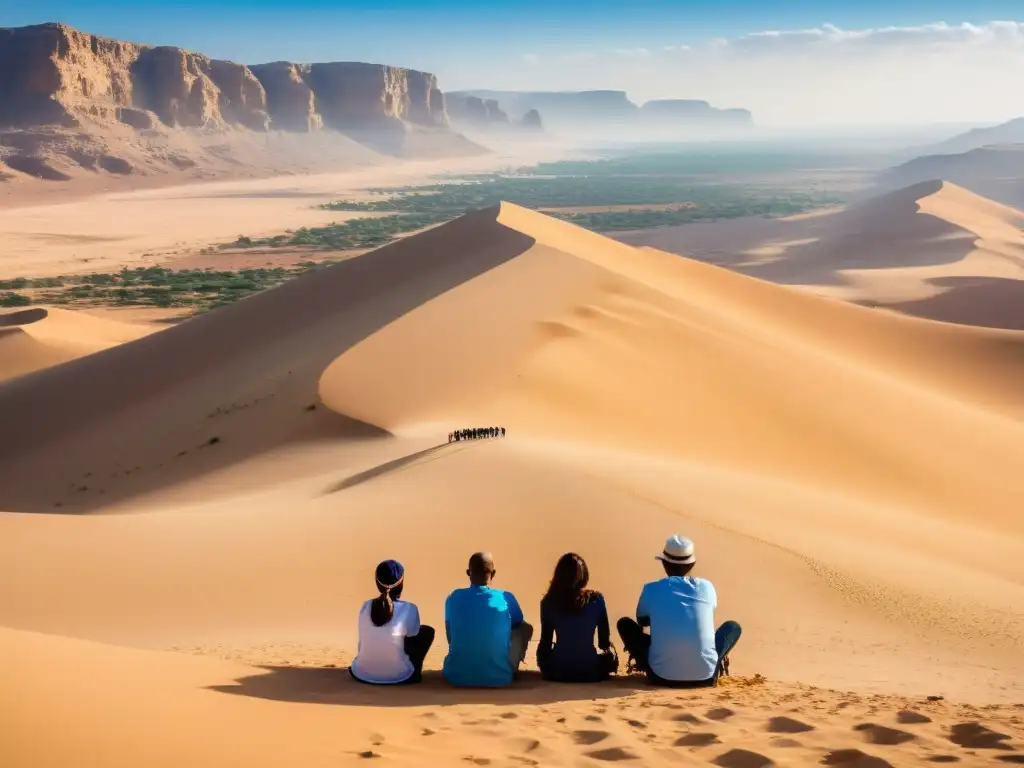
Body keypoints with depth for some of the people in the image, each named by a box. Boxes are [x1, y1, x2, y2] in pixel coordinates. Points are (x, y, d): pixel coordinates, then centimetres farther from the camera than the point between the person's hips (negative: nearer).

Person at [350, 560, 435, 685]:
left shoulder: (366, 606, -5)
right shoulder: (409, 610, -16)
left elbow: (362, 643, 7)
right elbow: (413, 636, 2)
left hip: (362, 674, 4)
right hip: (397, 677, -4)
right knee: (427, 631, 18)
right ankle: (415, 673, 19)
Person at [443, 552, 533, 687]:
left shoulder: (454, 598, -1)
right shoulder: (506, 598, -5)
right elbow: (518, 624, 16)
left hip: (456, 677, 2)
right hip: (497, 678, -2)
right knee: (526, 628, 20)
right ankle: (511, 671, 28)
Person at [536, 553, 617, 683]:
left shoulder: (548, 602, -5)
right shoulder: (596, 599, -6)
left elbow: (545, 643, 2)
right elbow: (604, 642, 1)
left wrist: (544, 666, 23)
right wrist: (610, 652, 24)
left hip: (556, 671, 0)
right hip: (590, 671, 0)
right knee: (610, 656, 32)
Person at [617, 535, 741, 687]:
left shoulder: (652, 589, -1)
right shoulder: (706, 587, 3)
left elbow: (642, 620, 19)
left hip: (662, 676, -1)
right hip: (705, 676, 1)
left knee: (625, 624, 20)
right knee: (733, 627, 26)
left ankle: (652, 669, 11)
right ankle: (713, 671, 10)